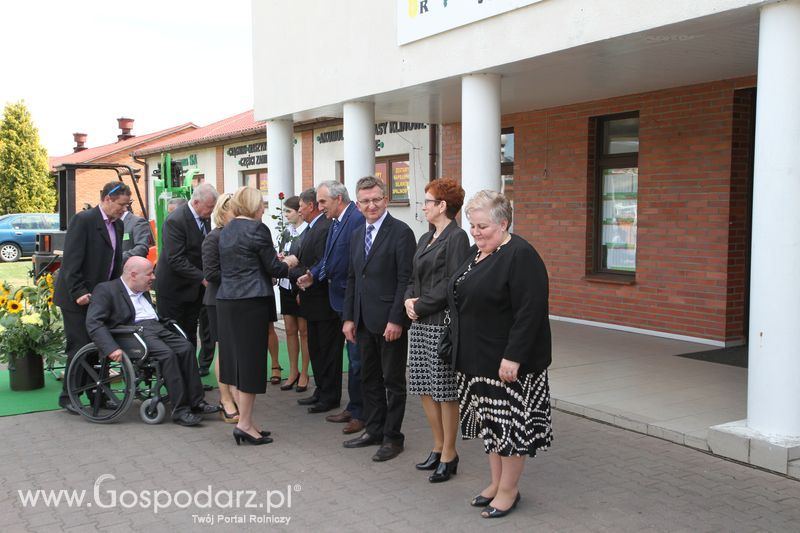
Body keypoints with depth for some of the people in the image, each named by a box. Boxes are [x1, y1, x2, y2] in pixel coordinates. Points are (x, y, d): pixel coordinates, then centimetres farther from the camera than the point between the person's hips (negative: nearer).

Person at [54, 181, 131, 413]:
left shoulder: (117, 225, 10)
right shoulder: (83, 220, -15)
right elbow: (71, 259, -20)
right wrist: (78, 292, -23)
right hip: (77, 297, -7)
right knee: (80, 346, -3)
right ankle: (68, 397, 10)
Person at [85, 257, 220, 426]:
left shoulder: (144, 291, 26)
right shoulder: (106, 290, 0)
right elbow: (93, 322, -11)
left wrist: (166, 322, 12)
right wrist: (111, 348, -24)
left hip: (156, 328, 7)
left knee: (186, 348, -19)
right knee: (167, 354, -30)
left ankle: (196, 402, -17)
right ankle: (180, 410, -27)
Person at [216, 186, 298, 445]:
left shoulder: (226, 231, 14)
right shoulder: (257, 229, -9)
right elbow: (274, 269, -8)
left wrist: (276, 261, 25)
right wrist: (288, 263, 13)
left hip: (226, 301, 8)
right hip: (251, 302, -8)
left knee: (237, 357, 11)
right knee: (251, 359, -2)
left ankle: (245, 420, 17)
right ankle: (245, 423, 0)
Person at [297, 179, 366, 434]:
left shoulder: (357, 220, -19)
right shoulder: (336, 222, 12)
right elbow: (329, 259, 16)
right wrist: (313, 275, 0)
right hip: (343, 301, 10)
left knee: (358, 359, 0)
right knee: (354, 357, 18)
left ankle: (361, 414, 11)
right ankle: (354, 408, 29)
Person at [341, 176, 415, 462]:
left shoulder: (401, 232, -10)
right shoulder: (357, 235, 13)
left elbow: (405, 279, -15)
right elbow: (352, 279, 15)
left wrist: (396, 320, -18)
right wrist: (348, 317, 9)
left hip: (389, 321, -7)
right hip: (364, 320, 7)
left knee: (393, 381, 5)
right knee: (369, 378, 15)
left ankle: (392, 437, 15)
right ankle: (374, 430, 27)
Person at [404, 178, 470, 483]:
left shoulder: (456, 238, -11)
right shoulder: (425, 239, 16)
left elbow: (452, 284, -17)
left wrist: (421, 306, -12)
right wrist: (409, 300, -1)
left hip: (443, 323, -9)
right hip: (421, 323, 9)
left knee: (445, 391, 0)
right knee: (425, 388, 13)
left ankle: (449, 455, 13)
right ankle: (438, 447, 26)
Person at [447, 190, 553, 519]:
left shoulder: (520, 256, -16)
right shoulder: (476, 253, 11)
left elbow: (530, 312, -22)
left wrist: (513, 357, -24)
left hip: (507, 361, -9)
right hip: (477, 358, 9)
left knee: (510, 423, 2)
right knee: (489, 422, 15)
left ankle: (509, 489, 14)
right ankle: (497, 482, 27)